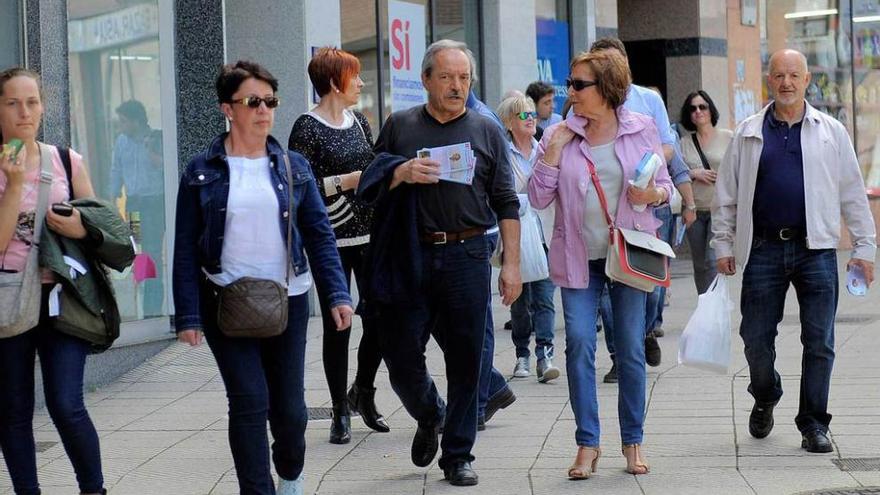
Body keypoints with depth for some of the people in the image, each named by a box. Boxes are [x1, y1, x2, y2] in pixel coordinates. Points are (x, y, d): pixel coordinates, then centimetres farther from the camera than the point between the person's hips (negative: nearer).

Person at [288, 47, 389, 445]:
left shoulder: (359, 121, 12)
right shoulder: (307, 128, -8)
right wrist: (347, 181, -17)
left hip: (369, 233, 6)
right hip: (332, 240, -6)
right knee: (336, 326, 0)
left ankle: (363, 391, 24)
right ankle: (341, 412, 11)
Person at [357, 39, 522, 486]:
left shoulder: (486, 132, 10)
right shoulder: (399, 126, 9)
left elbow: (507, 205, 9)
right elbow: (370, 185, 10)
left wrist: (512, 264, 2)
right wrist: (401, 173, -11)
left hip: (467, 255, 0)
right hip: (410, 259, 0)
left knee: (465, 361, 2)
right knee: (401, 353, 2)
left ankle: (457, 455, 13)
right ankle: (429, 417, 33)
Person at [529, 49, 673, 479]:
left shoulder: (641, 130, 1)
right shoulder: (559, 135, 2)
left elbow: (665, 186, 9)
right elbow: (538, 198, -1)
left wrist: (652, 195, -13)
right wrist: (553, 151, -11)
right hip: (578, 257, 0)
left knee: (631, 348, 4)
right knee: (579, 343, -8)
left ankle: (633, 441, 16)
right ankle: (587, 444, 1)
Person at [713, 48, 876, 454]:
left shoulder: (830, 132, 8)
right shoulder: (748, 134, 8)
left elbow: (853, 193, 9)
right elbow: (726, 194, 11)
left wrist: (864, 247, 5)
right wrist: (723, 245, 6)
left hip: (816, 250, 0)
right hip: (763, 249, 1)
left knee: (819, 342, 0)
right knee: (756, 337, 3)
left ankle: (813, 423, 11)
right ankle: (764, 399, 31)